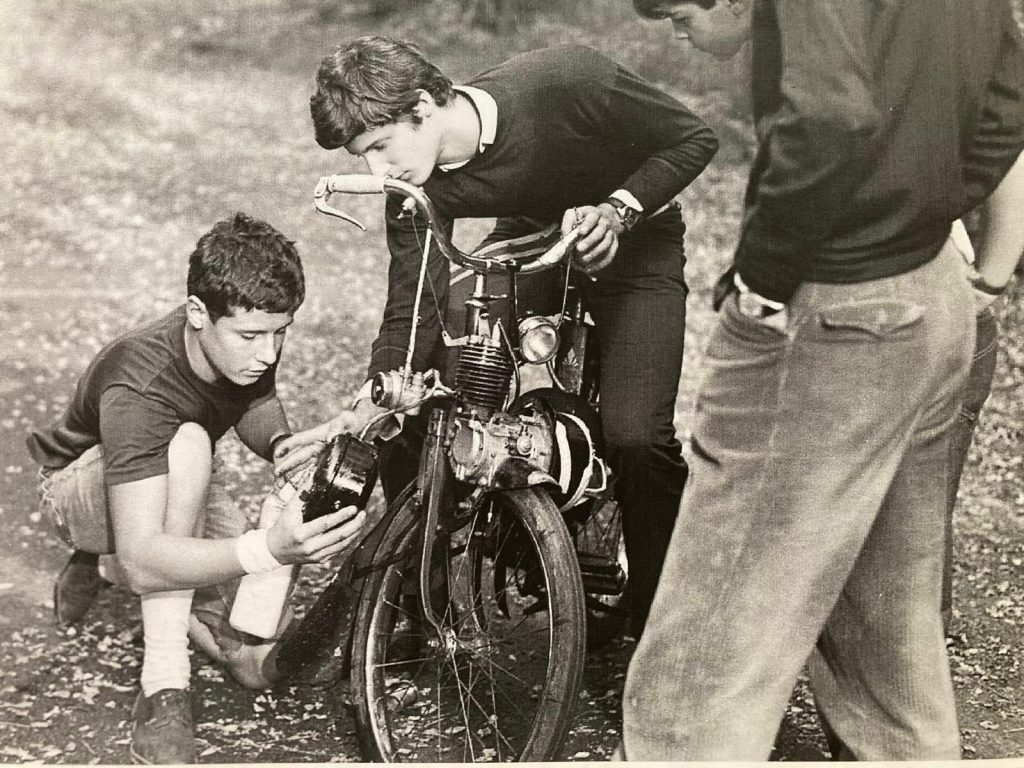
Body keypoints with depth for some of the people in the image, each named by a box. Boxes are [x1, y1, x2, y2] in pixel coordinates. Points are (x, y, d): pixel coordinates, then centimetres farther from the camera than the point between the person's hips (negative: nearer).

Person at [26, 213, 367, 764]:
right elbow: (141, 561, -49)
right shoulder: (138, 387, -41)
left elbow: (254, 411, 2)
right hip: (82, 486, -6)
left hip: (179, 488, 7)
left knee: (255, 665, -11)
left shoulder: (250, 343, -22)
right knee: (187, 446, -41)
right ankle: (162, 694, -34)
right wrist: (270, 548, -65)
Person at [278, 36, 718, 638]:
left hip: (632, 242, -4)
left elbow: (694, 138, -22)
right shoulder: (419, 191, -22)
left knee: (637, 436, -23)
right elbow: (411, 314, -19)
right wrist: (362, 413, -34)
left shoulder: (568, 82, -35)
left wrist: (616, 211, -34)